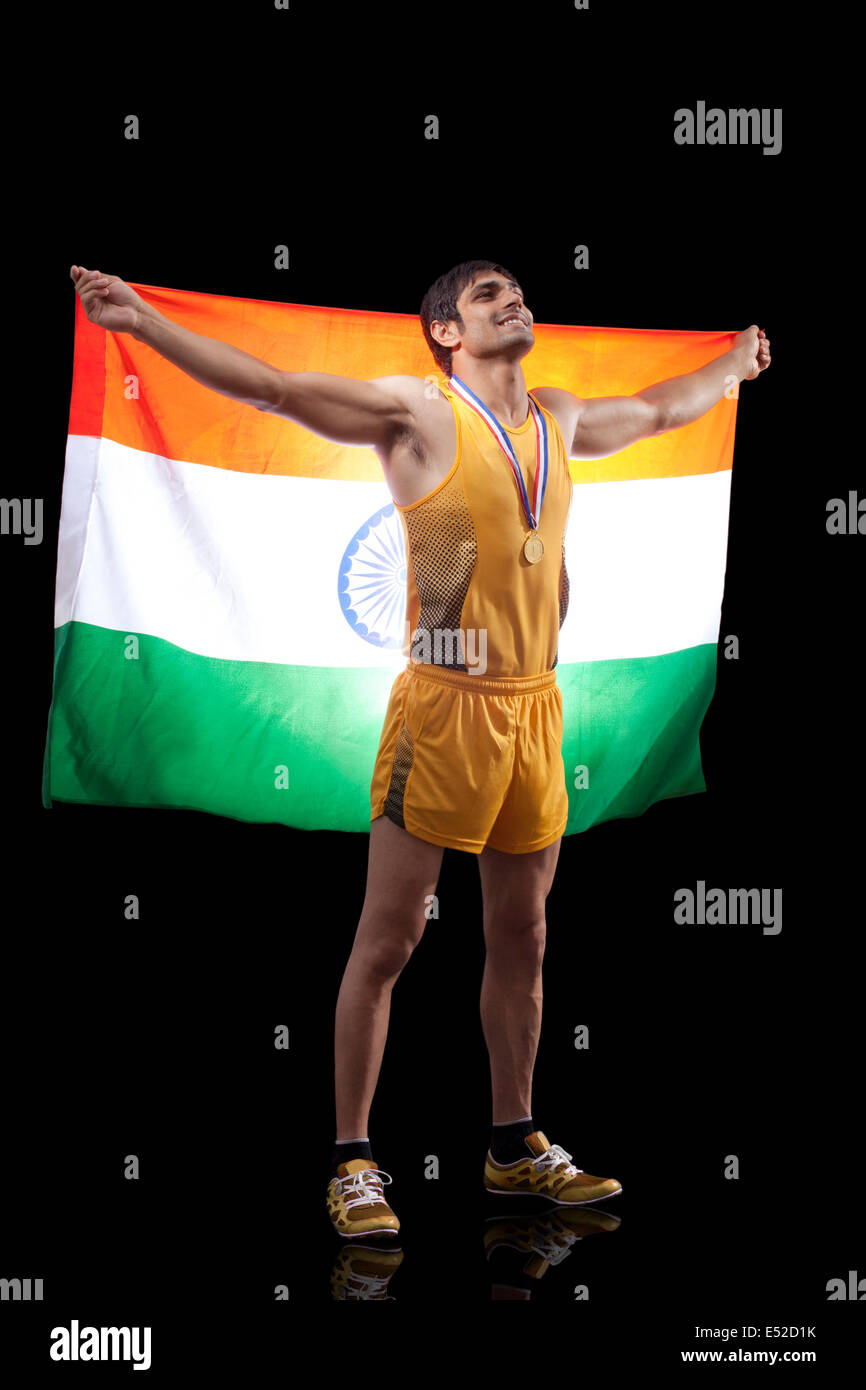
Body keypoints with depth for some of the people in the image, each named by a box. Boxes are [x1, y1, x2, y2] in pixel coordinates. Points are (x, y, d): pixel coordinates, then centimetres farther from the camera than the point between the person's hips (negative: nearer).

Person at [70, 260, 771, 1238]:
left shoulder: (558, 419, 15)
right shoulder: (419, 414, -4)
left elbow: (657, 410, 35)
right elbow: (275, 388, -11)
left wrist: (732, 367, 48)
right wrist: (146, 324, -19)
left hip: (534, 706, 6)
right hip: (444, 706, -6)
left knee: (521, 938, 13)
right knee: (388, 938, -2)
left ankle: (515, 1147, 26)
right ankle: (352, 1163, 6)